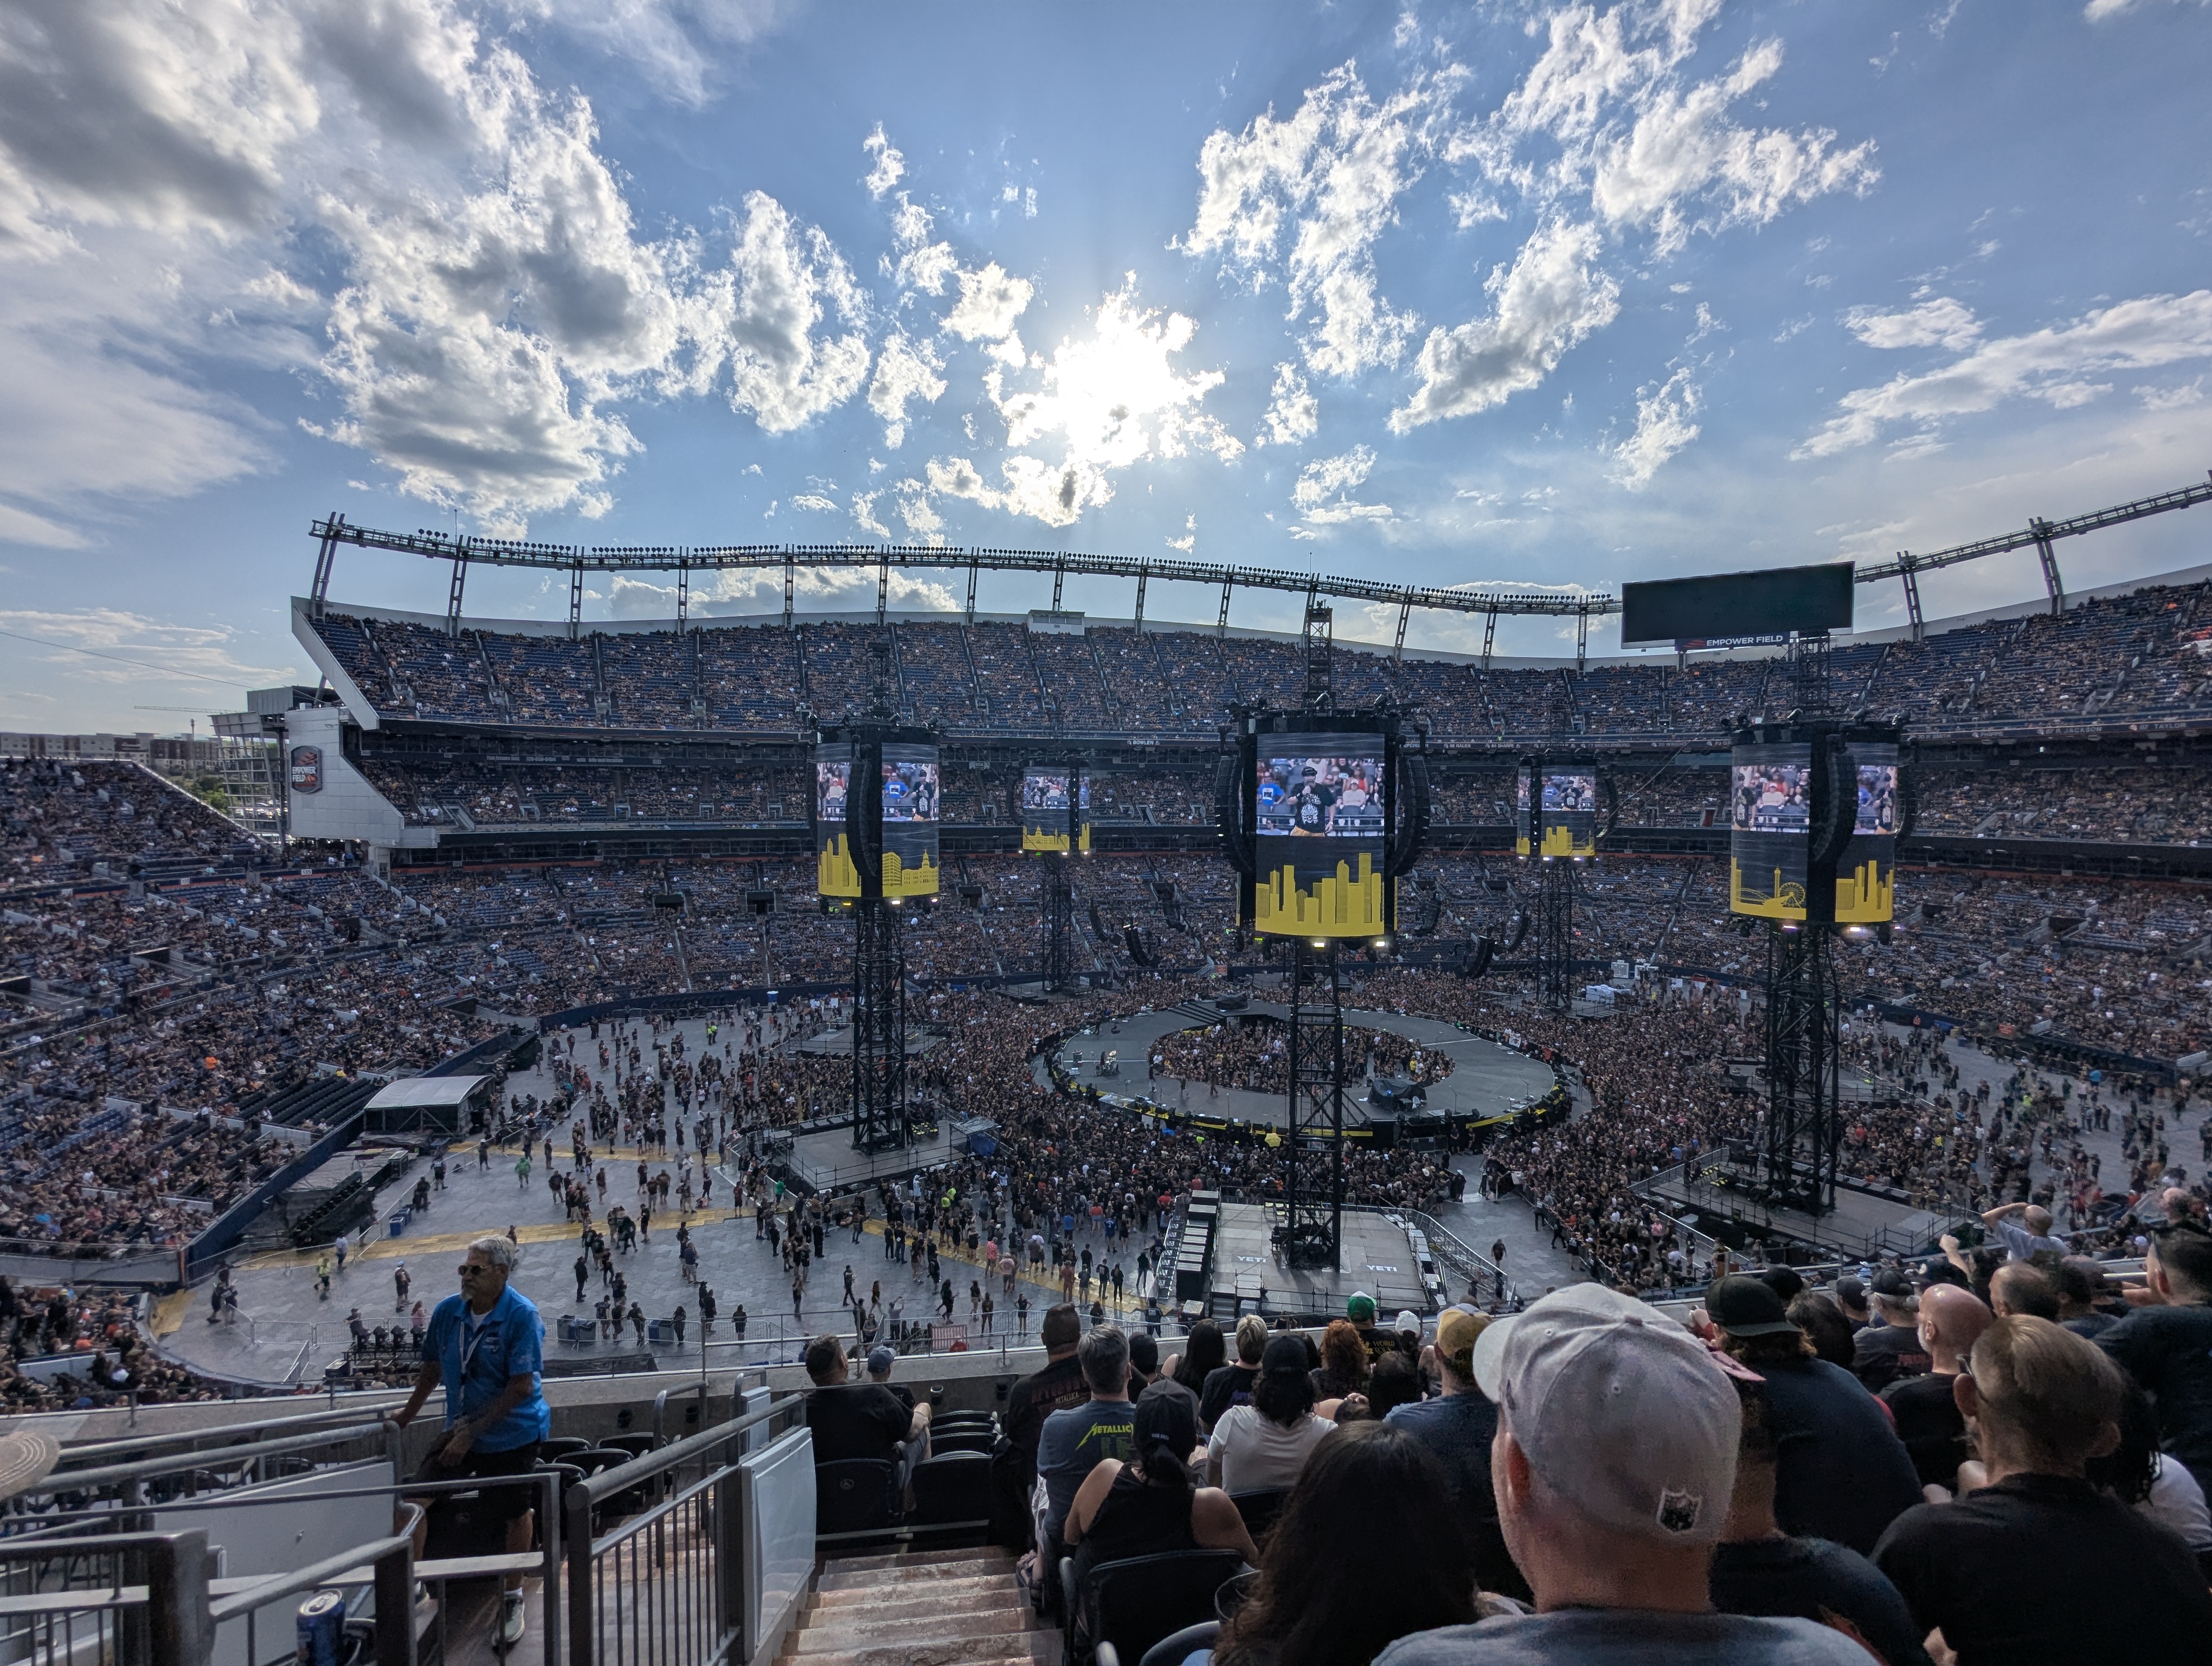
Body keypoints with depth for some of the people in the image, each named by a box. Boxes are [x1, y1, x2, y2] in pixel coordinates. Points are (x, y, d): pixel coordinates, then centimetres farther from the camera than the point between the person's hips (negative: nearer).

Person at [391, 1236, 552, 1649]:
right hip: (461, 1430, 5)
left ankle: (513, 1597, 33)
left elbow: (521, 1387, -23)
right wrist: (407, 1414, 20)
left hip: (513, 1434, -5)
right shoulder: (447, 1312, -6)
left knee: (515, 1514, 10)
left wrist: (472, 1432, -21)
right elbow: (433, 1369, 13)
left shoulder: (522, 1316, -23)